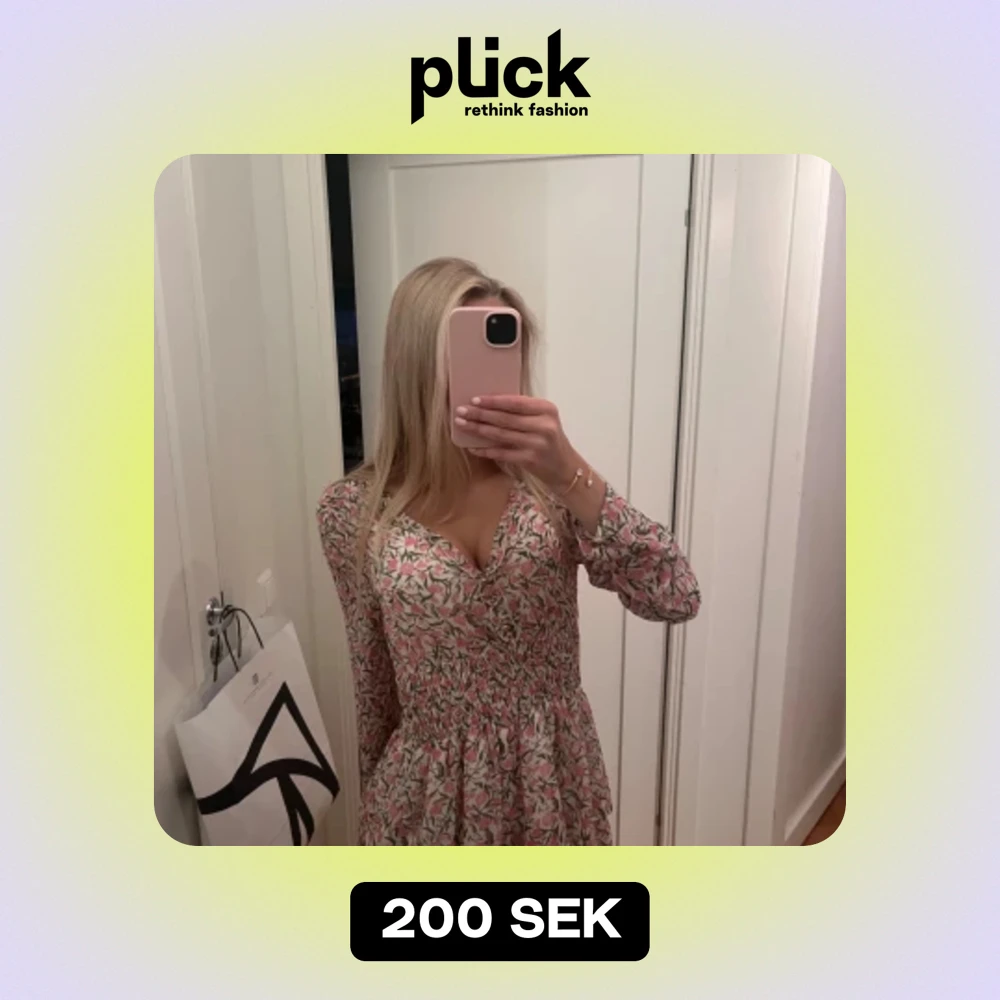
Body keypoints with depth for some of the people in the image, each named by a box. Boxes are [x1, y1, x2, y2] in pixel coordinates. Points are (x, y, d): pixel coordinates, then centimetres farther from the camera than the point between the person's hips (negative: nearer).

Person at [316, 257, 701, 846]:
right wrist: (374, 801, 10)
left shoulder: (550, 481, -11)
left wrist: (569, 475, -33)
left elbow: (677, 599, -22)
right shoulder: (356, 510, -11)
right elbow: (373, 684, 0)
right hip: (433, 795, 0)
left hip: (556, 786, 1)